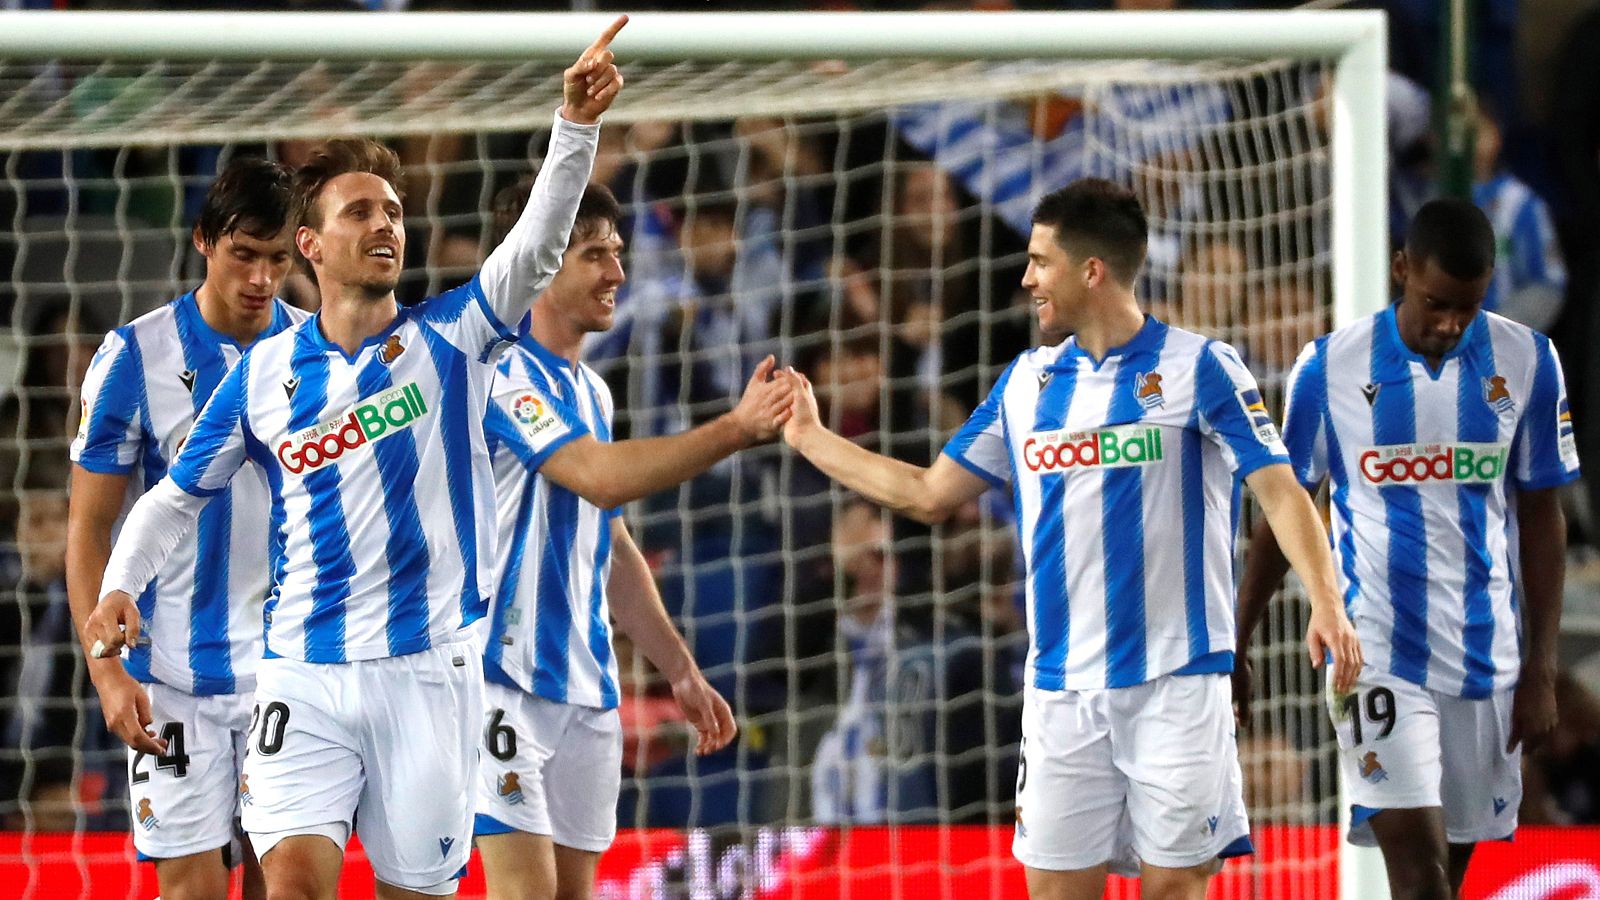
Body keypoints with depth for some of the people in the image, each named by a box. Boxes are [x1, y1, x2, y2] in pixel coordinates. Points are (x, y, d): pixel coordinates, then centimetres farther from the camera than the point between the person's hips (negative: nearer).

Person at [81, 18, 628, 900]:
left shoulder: (449, 339, 3)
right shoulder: (261, 373, 6)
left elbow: (537, 245, -12)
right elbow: (176, 494, 16)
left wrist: (575, 124, -26)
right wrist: (120, 586, -1)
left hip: (429, 670, 0)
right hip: (304, 675, 0)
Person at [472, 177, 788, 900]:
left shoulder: (591, 392, 17)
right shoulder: (499, 370, -11)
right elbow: (601, 477, -24)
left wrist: (679, 669, 20)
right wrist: (736, 428, -26)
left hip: (586, 689, 9)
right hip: (505, 676, -9)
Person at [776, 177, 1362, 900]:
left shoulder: (1199, 368, -5)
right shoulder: (1026, 383, 12)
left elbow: (1280, 491, -11)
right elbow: (928, 494, 20)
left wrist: (1325, 602, -26)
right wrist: (810, 437, 22)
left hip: (1174, 680, -5)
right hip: (1062, 691, 5)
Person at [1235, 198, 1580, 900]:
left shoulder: (1527, 363, 0)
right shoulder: (1329, 368, -4)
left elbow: (1542, 518, 6)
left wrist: (1542, 668, 2)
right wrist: (1233, 649, 6)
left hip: (1484, 658, 2)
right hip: (1377, 656, -2)